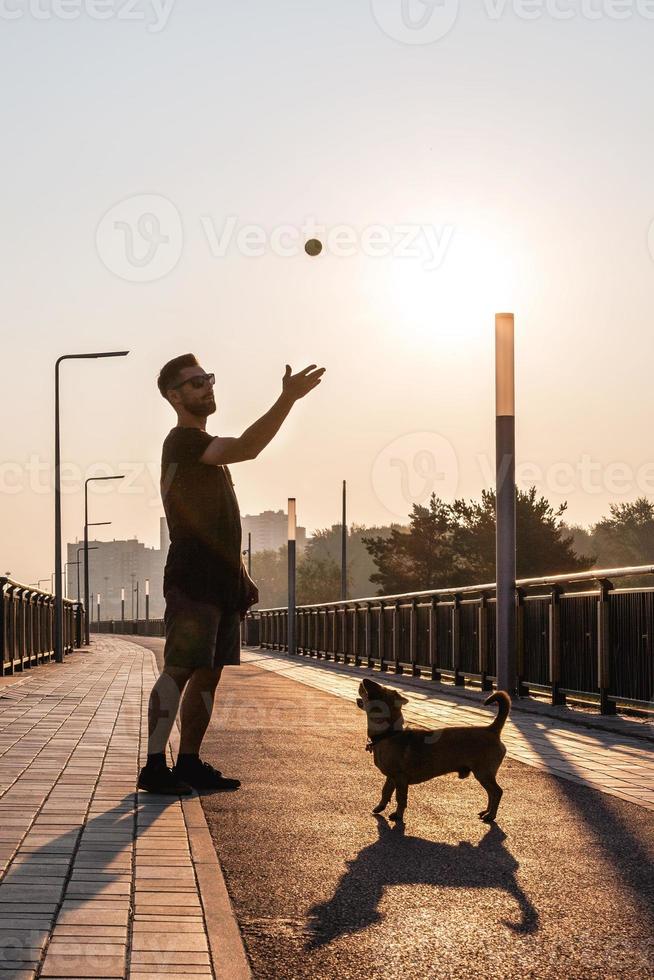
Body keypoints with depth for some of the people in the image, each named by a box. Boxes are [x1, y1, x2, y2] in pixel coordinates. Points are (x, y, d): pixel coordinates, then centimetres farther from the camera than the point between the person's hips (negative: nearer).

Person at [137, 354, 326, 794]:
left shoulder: (203, 446, 23)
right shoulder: (183, 440, -9)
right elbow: (245, 448, -27)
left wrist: (239, 576, 22)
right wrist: (288, 399, -32)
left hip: (221, 580, 10)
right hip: (192, 579, -10)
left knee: (208, 674, 8)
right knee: (180, 669, -13)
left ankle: (189, 762, 12)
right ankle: (155, 766, -13)